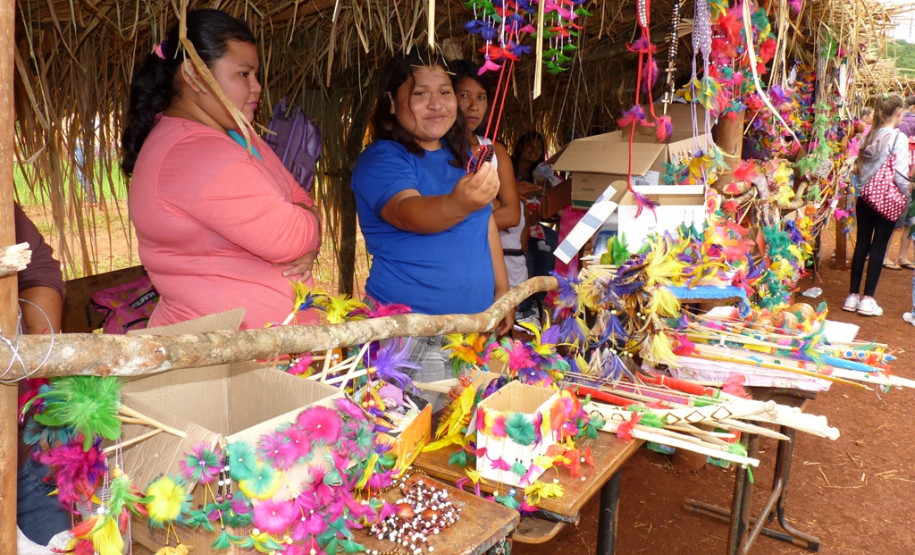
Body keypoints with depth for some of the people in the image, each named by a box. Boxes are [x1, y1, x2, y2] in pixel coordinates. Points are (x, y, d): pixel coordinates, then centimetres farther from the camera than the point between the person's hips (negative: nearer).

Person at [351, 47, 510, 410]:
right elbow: (410, 213, -30)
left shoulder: (462, 157, 12)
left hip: (476, 325, 7)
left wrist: (502, 290, 19)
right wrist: (460, 203, -49)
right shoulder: (380, 160, -11)